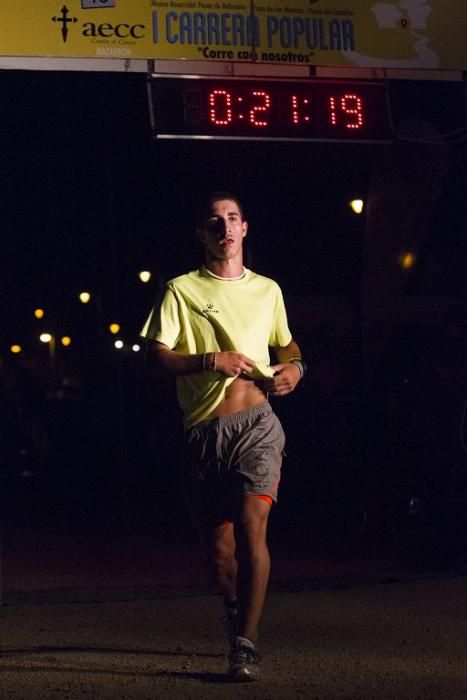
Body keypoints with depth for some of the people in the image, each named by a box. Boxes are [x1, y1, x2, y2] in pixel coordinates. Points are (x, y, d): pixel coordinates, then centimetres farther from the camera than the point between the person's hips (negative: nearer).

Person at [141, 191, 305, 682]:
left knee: (251, 527, -18)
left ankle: (245, 645, -15)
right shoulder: (181, 290, 7)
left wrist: (294, 367, 9)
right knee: (218, 547, 4)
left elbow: (286, 343, 32)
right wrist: (210, 360, -15)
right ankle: (235, 609, 36)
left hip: (257, 424, 0)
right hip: (202, 432, 0)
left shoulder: (267, 290, 16)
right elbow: (155, 357, -2)